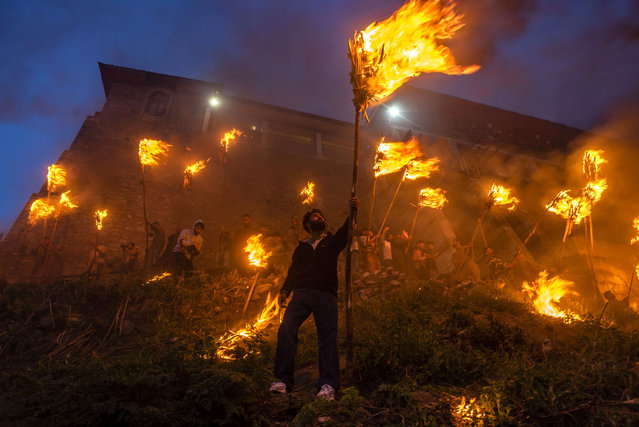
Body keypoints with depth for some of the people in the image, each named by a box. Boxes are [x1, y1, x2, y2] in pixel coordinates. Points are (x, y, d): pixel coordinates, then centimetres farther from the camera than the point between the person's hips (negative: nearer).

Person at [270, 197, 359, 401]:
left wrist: (353, 211, -14)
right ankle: (283, 380, -15)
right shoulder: (301, 248, 27)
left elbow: (346, 232, 3)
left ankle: (328, 385, -13)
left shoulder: (332, 242, 23)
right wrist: (285, 290, 1)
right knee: (286, 328, -19)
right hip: (302, 293, 1)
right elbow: (293, 271, 18)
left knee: (328, 336, -13)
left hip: (326, 294, -1)